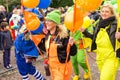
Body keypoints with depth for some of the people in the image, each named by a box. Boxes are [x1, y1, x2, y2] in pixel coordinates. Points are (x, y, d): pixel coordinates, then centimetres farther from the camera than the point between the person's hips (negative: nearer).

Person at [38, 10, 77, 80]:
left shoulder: (63, 35, -21)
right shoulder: (47, 35, -2)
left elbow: (73, 53, -18)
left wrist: (72, 45, -36)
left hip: (62, 67, -7)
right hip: (52, 67, 7)